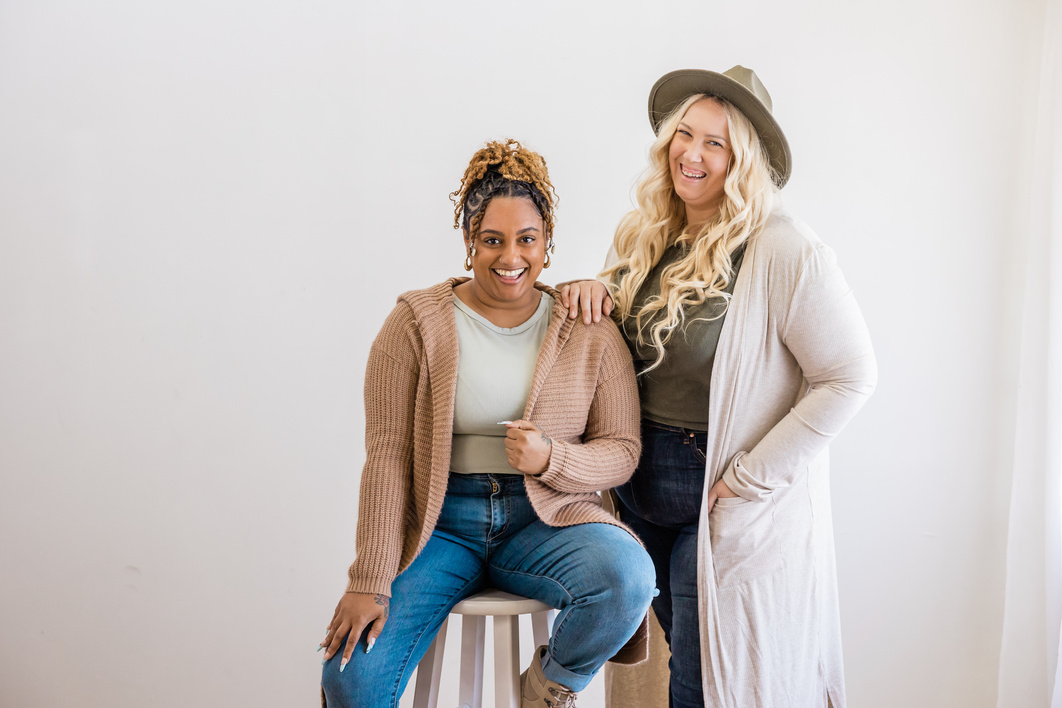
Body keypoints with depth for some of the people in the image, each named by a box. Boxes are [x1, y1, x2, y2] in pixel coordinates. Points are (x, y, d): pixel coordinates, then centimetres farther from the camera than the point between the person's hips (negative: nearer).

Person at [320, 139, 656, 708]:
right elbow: (387, 455, -6)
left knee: (629, 577, -31)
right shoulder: (417, 323, -1)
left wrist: (551, 458, -19)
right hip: (439, 524, -1)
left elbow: (623, 450, 4)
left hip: (545, 519, 1)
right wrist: (370, 583, -11)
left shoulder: (591, 333, 3)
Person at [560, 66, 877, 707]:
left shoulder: (784, 252, -18)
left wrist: (748, 479, -16)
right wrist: (593, 292, -5)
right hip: (639, 485, 6)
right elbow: (617, 341, 19)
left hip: (723, 497, -6)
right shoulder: (647, 236, 3)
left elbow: (850, 378, -18)